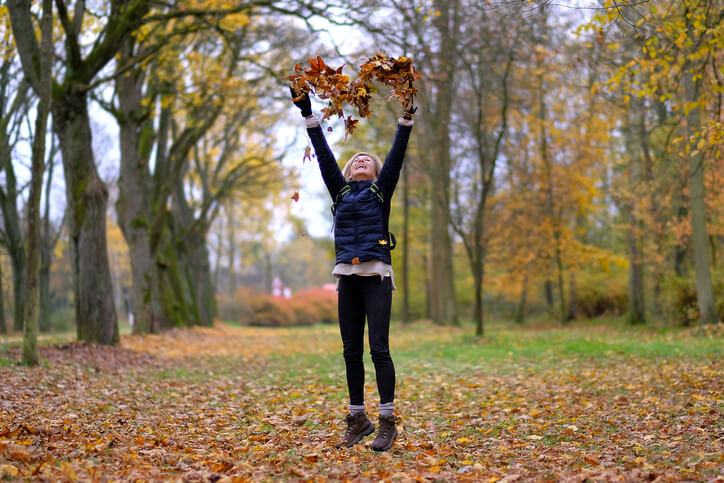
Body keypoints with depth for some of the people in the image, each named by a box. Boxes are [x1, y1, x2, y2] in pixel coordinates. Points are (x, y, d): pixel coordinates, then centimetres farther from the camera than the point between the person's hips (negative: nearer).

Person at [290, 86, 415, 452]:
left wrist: (406, 118, -4)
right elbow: (324, 155, 15)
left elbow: (397, 155, 4)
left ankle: (387, 421, -7)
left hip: (376, 275, -3)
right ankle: (358, 419, 14)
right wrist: (308, 114, 12)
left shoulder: (381, 190, 12)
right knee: (351, 350, 5)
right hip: (347, 277, 3)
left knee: (378, 348, -9)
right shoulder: (340, 191, 18)